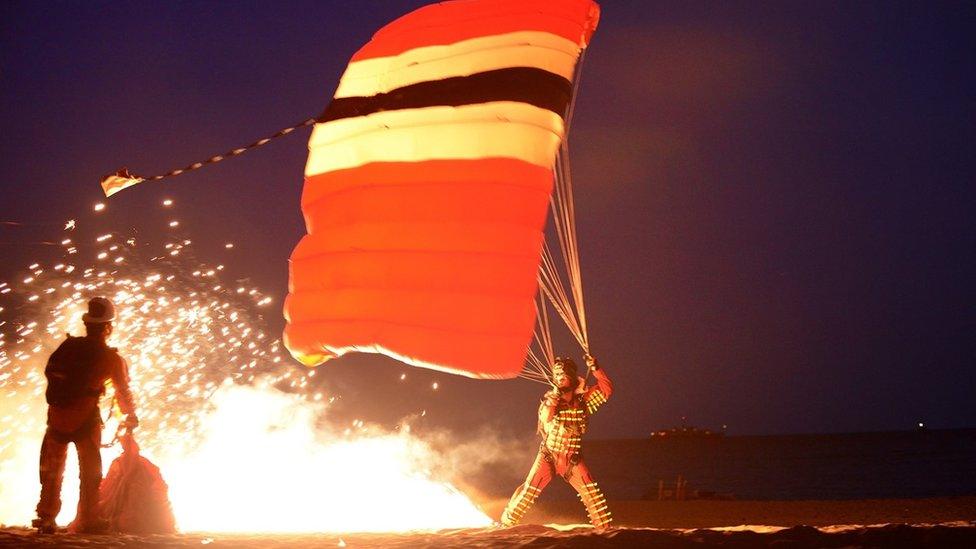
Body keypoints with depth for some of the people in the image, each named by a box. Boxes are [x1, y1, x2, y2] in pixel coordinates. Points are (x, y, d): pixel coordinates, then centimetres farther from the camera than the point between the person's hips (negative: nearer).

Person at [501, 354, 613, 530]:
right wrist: (555, 394, -30)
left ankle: (605, 528, 3)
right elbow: (545, 418, -24)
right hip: (549, 456, -1)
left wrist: (595, 368, -18)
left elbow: (607, 389, -7)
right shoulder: (550, 398, -5)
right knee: (528, 491, -11)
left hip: (573, 459, 1)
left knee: (592, 494, -10)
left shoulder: (582, 399, -1)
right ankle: (506, 522, 0)